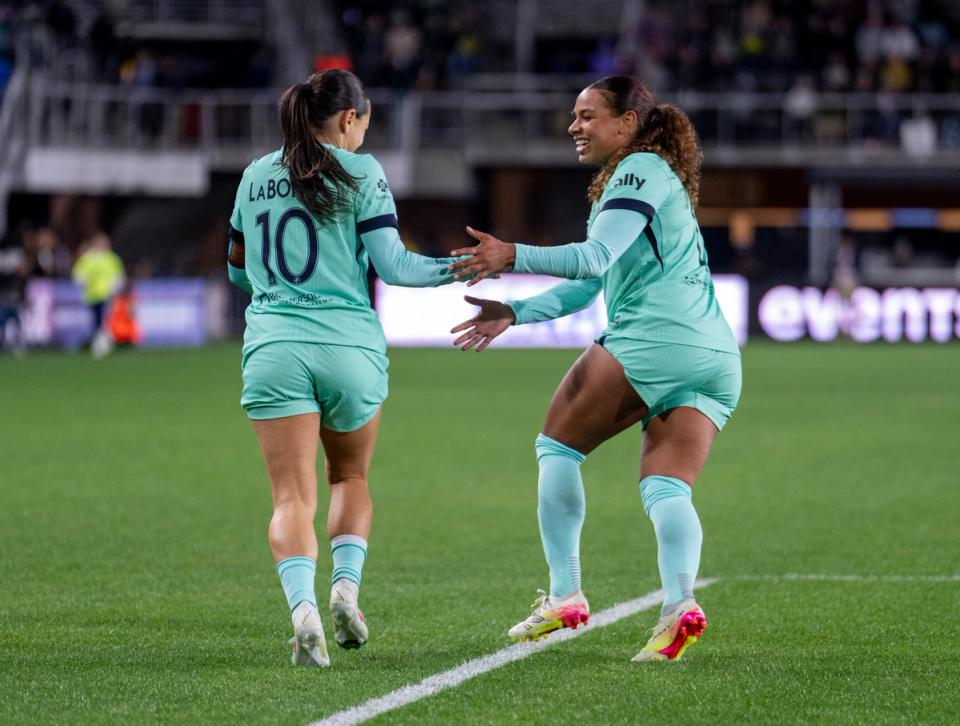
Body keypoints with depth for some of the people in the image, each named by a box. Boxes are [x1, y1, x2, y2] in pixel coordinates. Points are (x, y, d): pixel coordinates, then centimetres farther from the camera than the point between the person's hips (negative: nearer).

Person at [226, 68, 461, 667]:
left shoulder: (257, 175, 13)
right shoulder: (360, 172, 1)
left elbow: (239, 269, 23)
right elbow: (392, 265, -5)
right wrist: (456, 268, 5)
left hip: (274, 345, 1)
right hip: (350, 344, -1)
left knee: (294, 496, -3)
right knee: (351, 477, 22)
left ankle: (302, 605, -26)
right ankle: (347, 584, 1)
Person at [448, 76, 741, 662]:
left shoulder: (640, 170, -1)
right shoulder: (653, 176, 29)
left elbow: (596, 258, -16)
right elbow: (591, 284, 29)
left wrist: (514, 256, -20)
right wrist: (514, 313, 24)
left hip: (652, 339, -9)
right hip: (716, 357, 9)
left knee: (557, 445, 3)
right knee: (667, 489, 0)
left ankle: (565, 596, -1)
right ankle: (681, 601, -24)